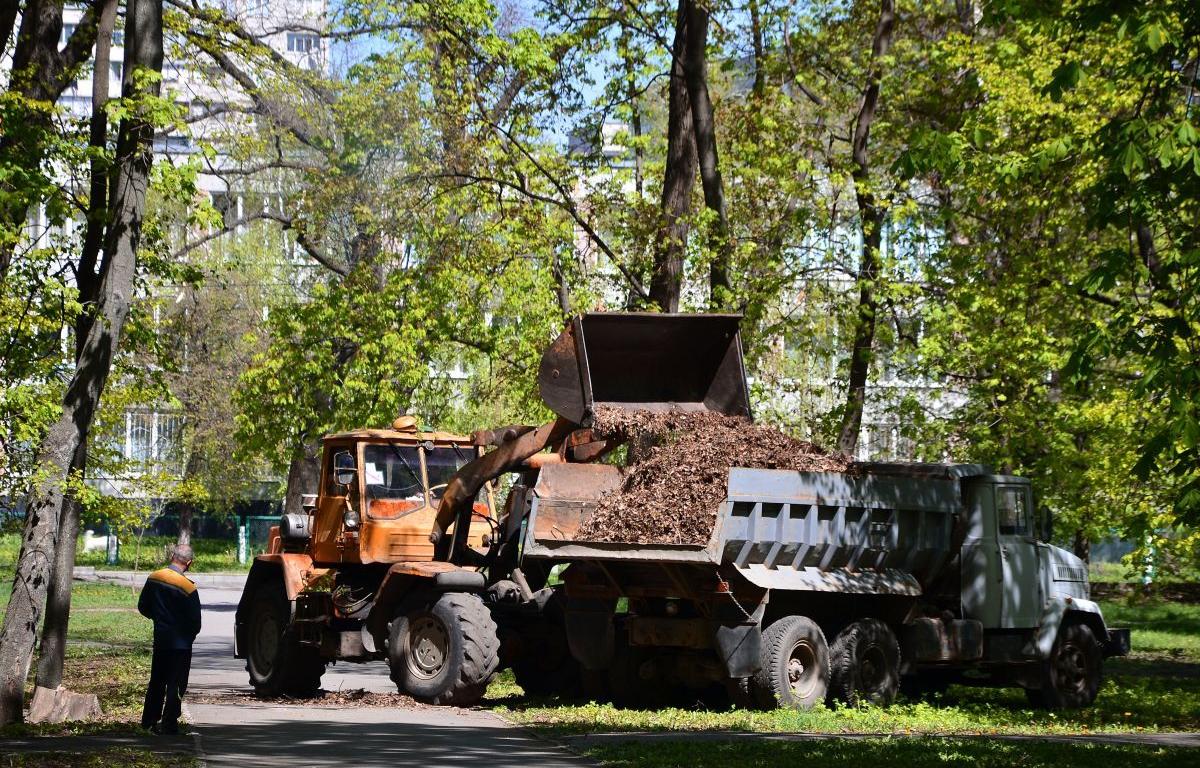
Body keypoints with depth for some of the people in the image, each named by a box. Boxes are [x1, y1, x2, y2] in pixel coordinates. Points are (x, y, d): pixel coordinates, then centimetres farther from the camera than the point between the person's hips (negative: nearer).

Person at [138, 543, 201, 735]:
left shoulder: (153, 579, -3)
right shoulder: (188, 589, -20)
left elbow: (143, 607, 9)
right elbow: (195, 622, -14)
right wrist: (190, 635, 6)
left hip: (160, 639, 6)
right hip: (181, 642, -6)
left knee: (157, 681, 18)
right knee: (176, 683, 2)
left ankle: (149, 720, 26)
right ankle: (169, 724, 2)